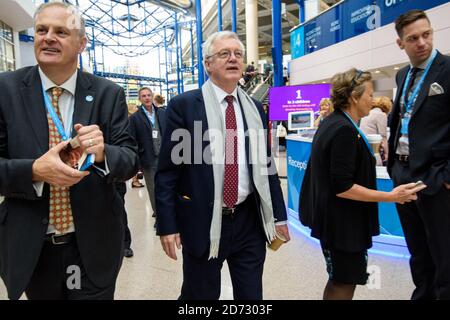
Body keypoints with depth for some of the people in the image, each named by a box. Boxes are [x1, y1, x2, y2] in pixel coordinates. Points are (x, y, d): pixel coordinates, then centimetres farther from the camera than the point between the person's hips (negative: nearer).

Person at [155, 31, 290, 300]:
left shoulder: (255, 108, 6)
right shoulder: (183, 105, -7)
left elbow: (266, 165, 10)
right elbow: (167, 171, -6)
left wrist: (279, 215, 10)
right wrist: (167, 226, -9)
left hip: (250, 220, 4)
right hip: (202, 223, -3)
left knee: (251, 295, 17)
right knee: (200, 294, 16)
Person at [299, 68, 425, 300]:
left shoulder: (331, 123, 7)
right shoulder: (345, 131, -23)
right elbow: (342, 187, -25)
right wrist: (390, 197, -21)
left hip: (332, 218, 10)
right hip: (342, 222, -10)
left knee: (339, 280, 22)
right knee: (345, 283, 7)